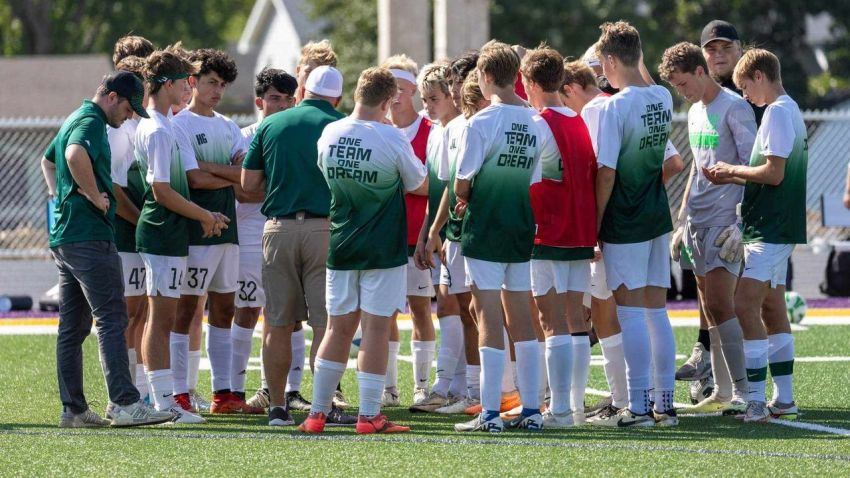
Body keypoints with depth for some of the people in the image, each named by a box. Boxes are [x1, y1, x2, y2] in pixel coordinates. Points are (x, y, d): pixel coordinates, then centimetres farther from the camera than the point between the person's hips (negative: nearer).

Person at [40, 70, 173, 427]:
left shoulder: (75, 120, 21)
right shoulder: (90, 123, -11)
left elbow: (48, 160, 40)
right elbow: (76, 156, -33)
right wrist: (96, 197, -22)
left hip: (64, 236, 10)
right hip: (89, 235, -10)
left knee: (72, 327, 8)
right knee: (112, 320, -12)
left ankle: (73, 409, 9)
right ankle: (124, 403, -17)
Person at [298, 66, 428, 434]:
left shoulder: (329, 135, 0)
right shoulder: (392, 139, -14)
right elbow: (420, 186, -1)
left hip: (340, 247, 4)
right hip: (383, 249, -4)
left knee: (338, 328, 11)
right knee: (375, 328, -1)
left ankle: (318, 412, 11)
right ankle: (369, 415, -1)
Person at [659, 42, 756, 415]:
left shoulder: (734, 108, -8)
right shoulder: (695, 113, 18)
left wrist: (742, 220, -18)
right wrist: (681, 218, 22)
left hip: (725, 217, -8)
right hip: (698, 217, 8)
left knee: (719, 304, -15)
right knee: (710, 307, 7)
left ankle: (742, 391, -13)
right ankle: (722, 392, 9)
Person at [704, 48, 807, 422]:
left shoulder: (777, 112, -14)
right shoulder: (791, 110, 17)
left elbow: (774, 173, -20)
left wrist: (733, 170, -6)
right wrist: (731, 178, 12)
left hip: (768, 229, -11)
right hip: (780, 227, 11)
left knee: (746, 306, -14)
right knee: (771, 310, 14)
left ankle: (756, 401, -17)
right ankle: (784, 399, 17)